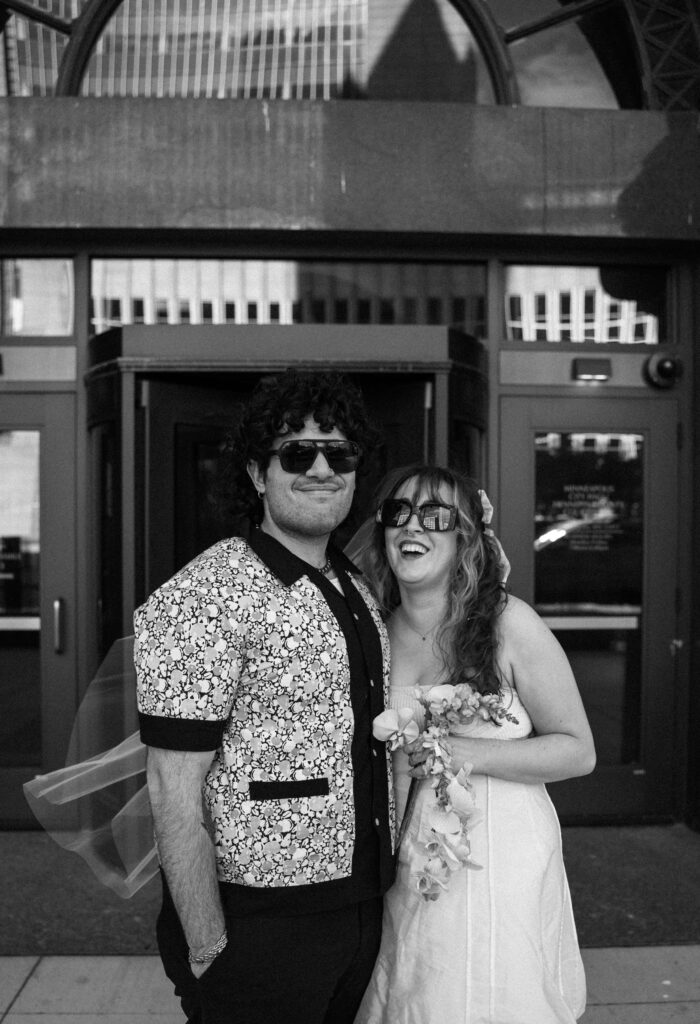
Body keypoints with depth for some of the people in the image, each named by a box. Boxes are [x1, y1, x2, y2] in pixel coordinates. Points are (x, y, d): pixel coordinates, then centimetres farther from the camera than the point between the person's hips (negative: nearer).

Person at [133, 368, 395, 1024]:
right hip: (257, 923, -7)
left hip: (361, 903, 8)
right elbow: (174, 796, -20)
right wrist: (208, 954, -17)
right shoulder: (207, 600, -19)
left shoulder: (354, 589, 6)